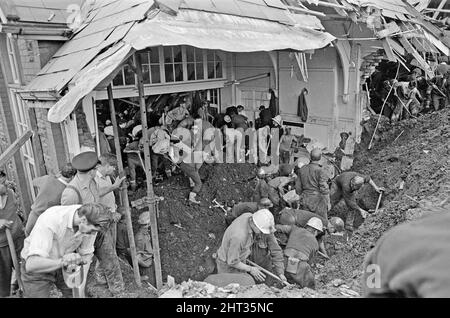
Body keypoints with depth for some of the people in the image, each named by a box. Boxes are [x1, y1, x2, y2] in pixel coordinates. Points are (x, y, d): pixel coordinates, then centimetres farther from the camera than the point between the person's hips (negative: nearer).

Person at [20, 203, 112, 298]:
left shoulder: (91, 222, -21)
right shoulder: (50, 220, -36)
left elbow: (87, 255, -8)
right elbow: (31, 265, -41)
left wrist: (78, 259, -29)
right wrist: (62, 261, -52)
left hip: (62, 265, 4)